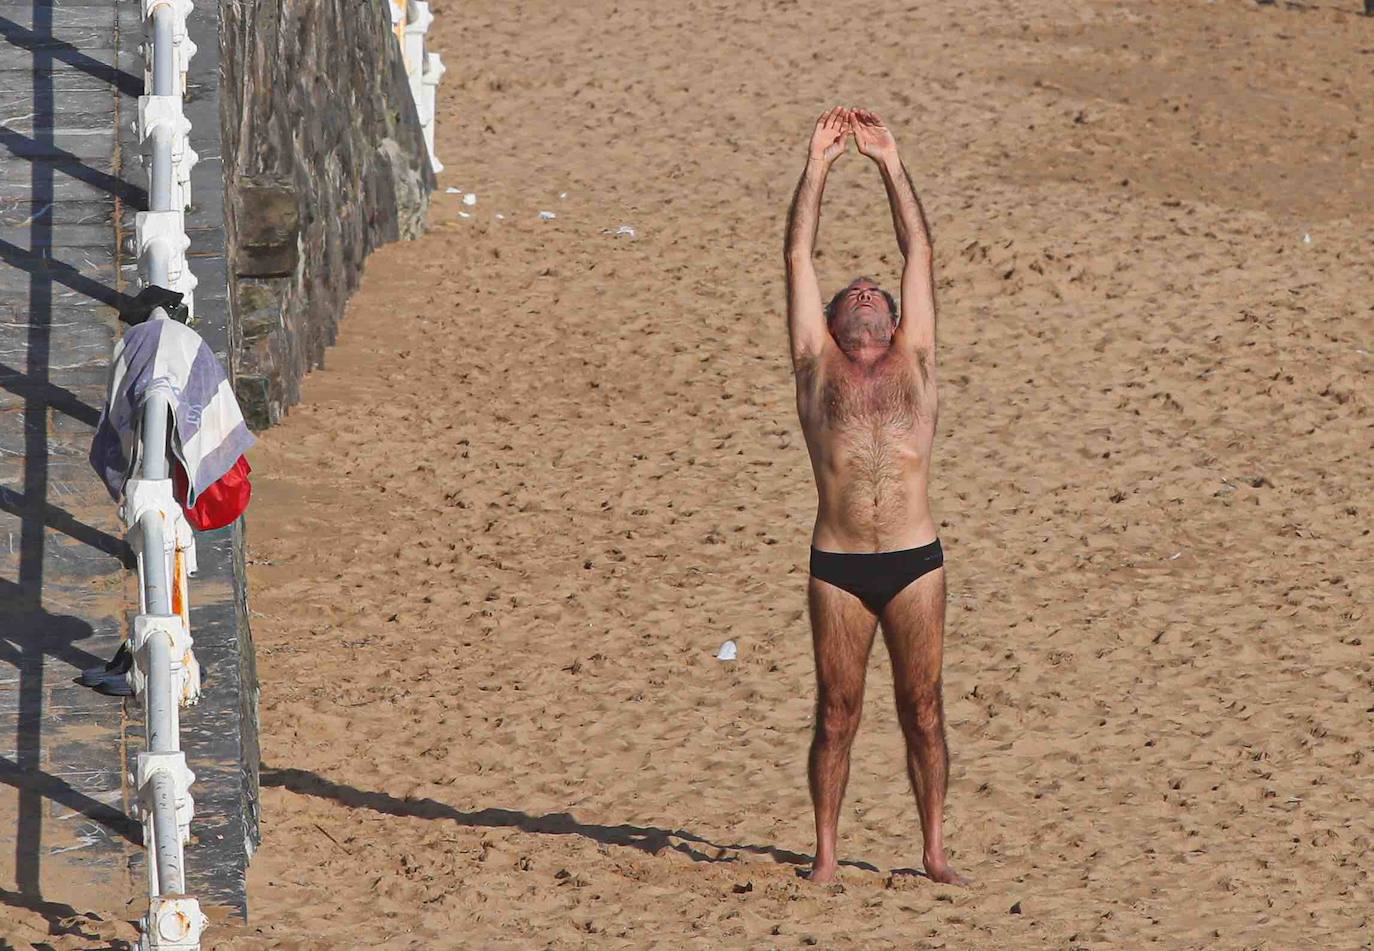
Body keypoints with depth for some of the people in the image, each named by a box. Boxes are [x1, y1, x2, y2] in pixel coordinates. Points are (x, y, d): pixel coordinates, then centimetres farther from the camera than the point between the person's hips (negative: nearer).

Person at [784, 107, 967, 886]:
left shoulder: (913, 361, 12)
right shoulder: (818, 365, 11)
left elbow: (920, 250, 13)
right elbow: (800, 257, 11)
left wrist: (890, 162, 14)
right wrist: (818, 165, 11)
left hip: (915, 560, 1)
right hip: (838, 565, 0)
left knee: (923, 710, 4)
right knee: (838, 712, 3)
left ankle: (936, 852, 11)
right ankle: (827, 852, 9)